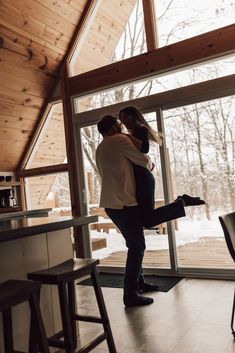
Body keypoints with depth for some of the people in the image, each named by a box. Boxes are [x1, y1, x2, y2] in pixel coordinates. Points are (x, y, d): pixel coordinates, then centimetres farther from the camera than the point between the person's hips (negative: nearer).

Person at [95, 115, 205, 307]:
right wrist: (151, 164, 16)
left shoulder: (100, 149, 18)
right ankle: (131, 295, 1)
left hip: (111, 203, 9)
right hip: (124, 203, -9)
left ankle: (139, 282, 29)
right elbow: (144, 161, -7)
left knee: (135, 245, 19)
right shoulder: (119, 140, -8)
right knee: (137, 247, -3)